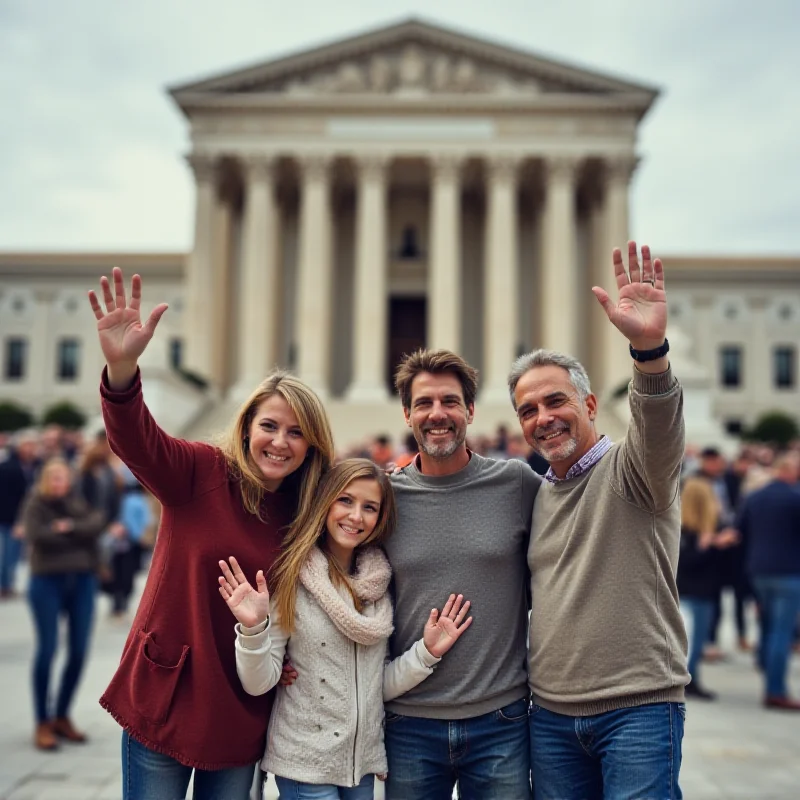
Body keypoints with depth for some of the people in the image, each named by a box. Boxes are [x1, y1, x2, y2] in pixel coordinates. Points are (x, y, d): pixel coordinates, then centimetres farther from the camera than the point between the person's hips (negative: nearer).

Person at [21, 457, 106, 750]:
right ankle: (43, 723, 5)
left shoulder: (81, 501, 10)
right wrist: (79, 535, -10)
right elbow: (36, 535, -16)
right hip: (48, 581, -3)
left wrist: (68, 528, -18)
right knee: (47, 649, -5)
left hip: (82, 581, 3)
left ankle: (62, 716, 20)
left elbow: (96, 523, -8)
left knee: (79, 651, 4)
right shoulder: (36, 504, 1)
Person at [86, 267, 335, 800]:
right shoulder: (201, 472, -11)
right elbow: (136, 439, -30)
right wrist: (122, 367, -48)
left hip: (241, 714, 3)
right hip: (163, 700, -3)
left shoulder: (307, 512, 0)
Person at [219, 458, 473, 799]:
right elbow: (259, 683, -14)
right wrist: (253, 628, -30)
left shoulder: (379, 585, 2)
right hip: (305, 767, -4)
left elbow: (380, 685, 7)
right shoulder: (292, 579, -12)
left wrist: (426, 653, -6)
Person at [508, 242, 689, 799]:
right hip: (551, 713, 6)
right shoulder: (536, 495, 13)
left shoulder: (629, 469, -6)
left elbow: (660, 429, -29)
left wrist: (650, 346, -47)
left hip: (639, 706, -5)